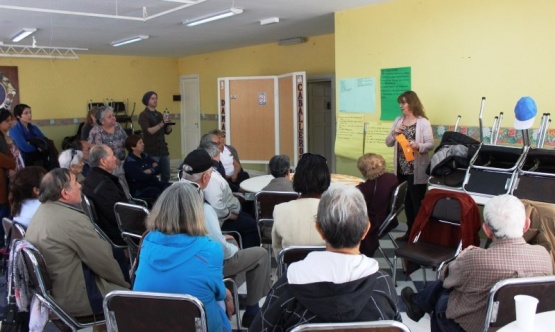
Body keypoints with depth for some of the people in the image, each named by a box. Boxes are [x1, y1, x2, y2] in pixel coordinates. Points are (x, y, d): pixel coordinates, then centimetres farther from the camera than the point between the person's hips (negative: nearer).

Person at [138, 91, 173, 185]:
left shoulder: (159, 114, 14)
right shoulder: (143, 115, -5)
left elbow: (167, 131, 13)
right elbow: (149, 131, -18)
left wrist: (169, 123, -6)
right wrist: (162, 123, -25)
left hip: (163, 149, 6)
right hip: (151, 151, -6)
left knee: (166, 176, 8)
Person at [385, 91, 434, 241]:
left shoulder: (423, 122, -8)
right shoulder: (398, 121, 9)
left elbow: (430, 144, -11)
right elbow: (388, 143, 10)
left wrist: (418, 146, -29)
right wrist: (393, 134, -10)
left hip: (416, 171, -6)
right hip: (401, 169, 6)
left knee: (417, 203, 0)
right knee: (406, 202, 14)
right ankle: (410, 231, 25)